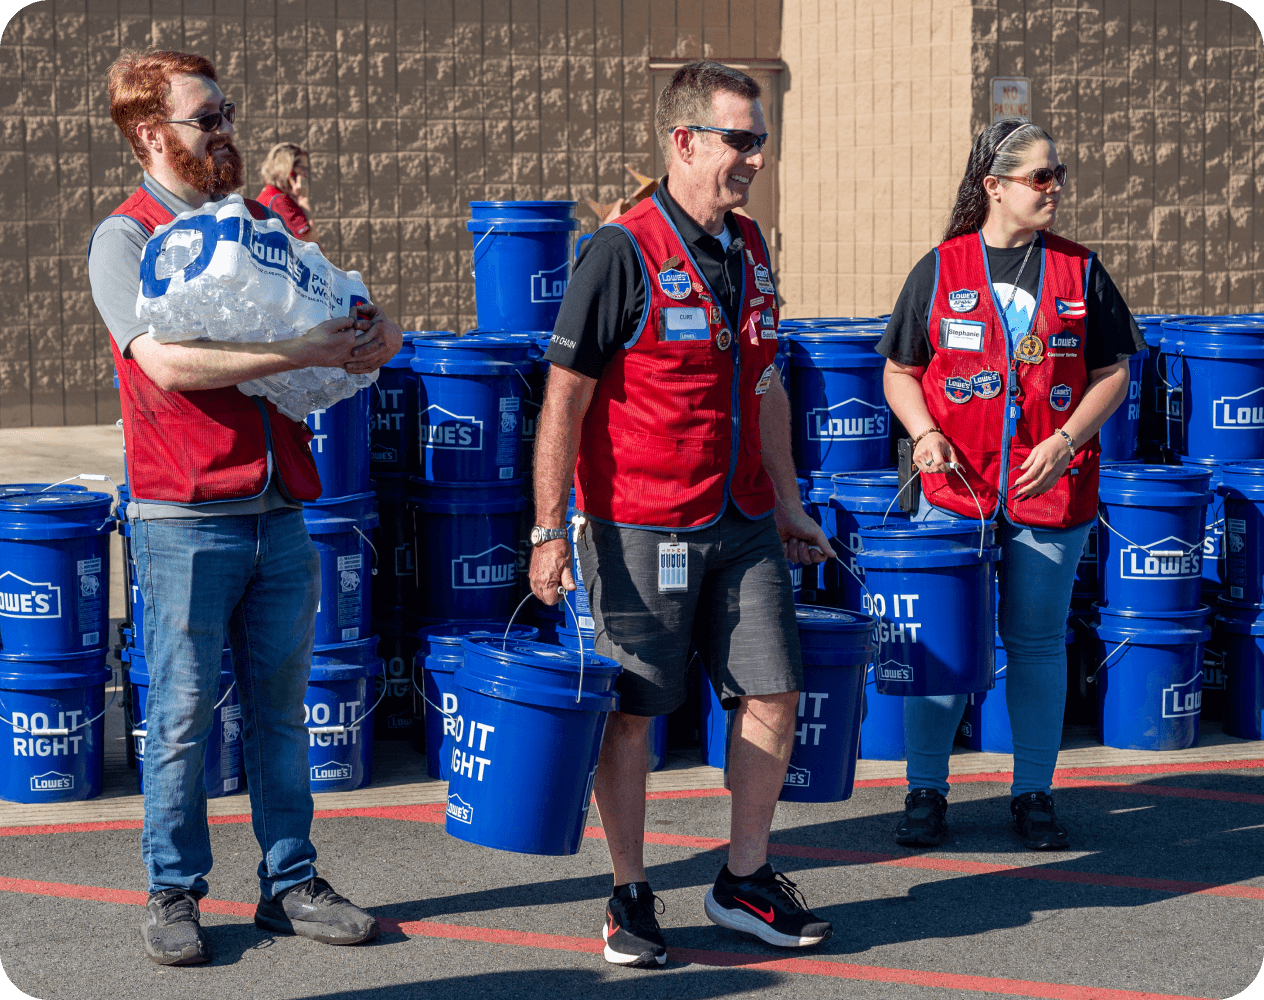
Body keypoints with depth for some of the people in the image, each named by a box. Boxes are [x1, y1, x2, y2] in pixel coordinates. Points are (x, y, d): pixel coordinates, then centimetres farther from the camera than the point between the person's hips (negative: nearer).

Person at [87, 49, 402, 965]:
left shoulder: (261, 223, 14)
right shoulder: (126, 237, -5)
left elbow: (338, 312, 21)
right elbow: (166, 361, -20)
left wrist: (374, 329, -4)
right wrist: (308, 351, -22)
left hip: (280, 511, 6)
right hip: (186, 519, -5)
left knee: (281, 709, 11)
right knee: (183, 716, 1)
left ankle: (290, 883, 19)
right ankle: (174, 894, 12)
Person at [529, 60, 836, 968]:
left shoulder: (748, 249, 10)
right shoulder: (623, 253, -12)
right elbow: (565, 397, -12)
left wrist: (787, 505, 21)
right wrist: (549, 530, -15)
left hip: (741, 521, 7)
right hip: (640, 530, -6)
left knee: (774, 692, 5)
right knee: (632, 712, 3)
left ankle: (746, 881, 20)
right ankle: (630, 897, 15)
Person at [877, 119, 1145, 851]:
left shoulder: (1080, 271, 5)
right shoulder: (941, 269, 3)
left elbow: (1113, 371, 6)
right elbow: (900, 370, 8)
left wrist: (1066, 440, -9)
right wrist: (924, 433, -10)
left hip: (1053, 489, 1)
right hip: (953, 488, -1)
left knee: (1038, 643, 7)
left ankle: (1035, 795, 18)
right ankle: (926, 792, 14)